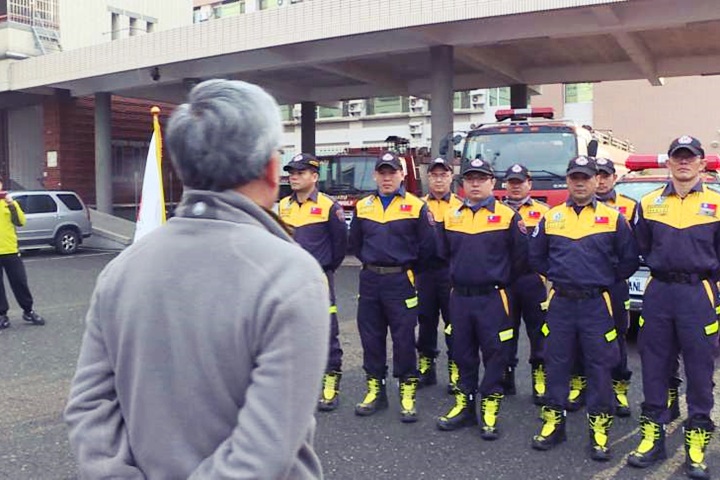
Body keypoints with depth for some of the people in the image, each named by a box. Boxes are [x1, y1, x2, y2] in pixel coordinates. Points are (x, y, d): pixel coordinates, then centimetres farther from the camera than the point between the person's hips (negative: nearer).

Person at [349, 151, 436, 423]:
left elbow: (427, 246, -1)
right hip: (369, 281, 4)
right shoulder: (363, 207, 7)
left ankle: (407, 395, 11)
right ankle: (375, 391, 22)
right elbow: (355, 243, 18)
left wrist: (408, 269, 7)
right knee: (370, 337, 9)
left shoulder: (416, 207, -4)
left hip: (400, 282, -4)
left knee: (403, 339, 0)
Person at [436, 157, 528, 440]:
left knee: (494, 354, 1)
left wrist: (500, 281, 6)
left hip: (492, 298, -4)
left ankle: (490, 409, 12)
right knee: (462, 353, 11)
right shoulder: (451, 217, 8)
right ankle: (464, 404, 24)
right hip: (459, 297, 4)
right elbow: (444, 253, 18)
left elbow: (520, 257, 0)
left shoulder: (508, 216, -4)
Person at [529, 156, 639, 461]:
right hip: (560, 303, 2)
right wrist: (558, 276, 11)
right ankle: (553, 422, 20)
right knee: (556, 364, 8)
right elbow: (536, 257, 15)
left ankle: (599, 429, 14)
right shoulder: (550, 218, 7)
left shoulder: (613, 219, 1)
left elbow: (629, 261, 5)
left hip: (597, 304, -2)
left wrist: (604, 281, 7)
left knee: (599, 367, 2)